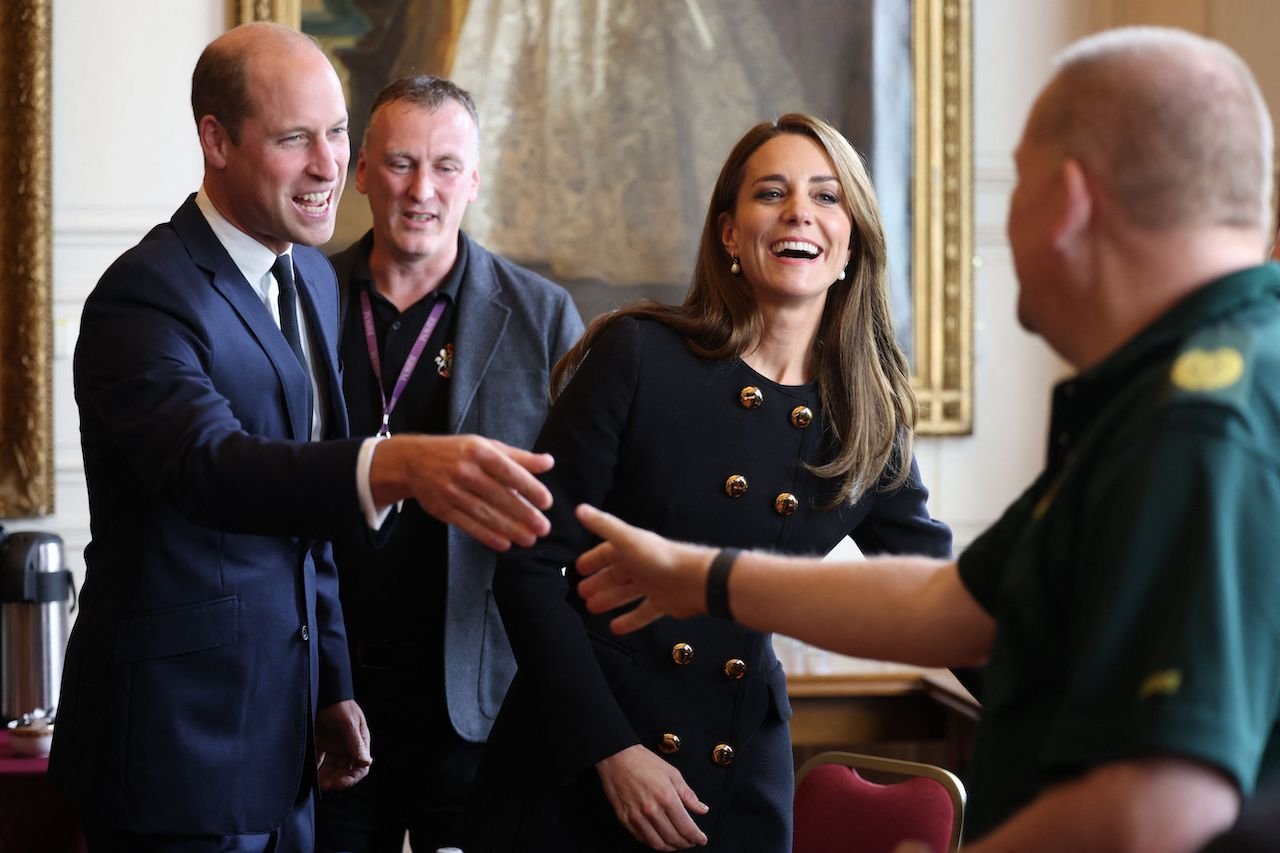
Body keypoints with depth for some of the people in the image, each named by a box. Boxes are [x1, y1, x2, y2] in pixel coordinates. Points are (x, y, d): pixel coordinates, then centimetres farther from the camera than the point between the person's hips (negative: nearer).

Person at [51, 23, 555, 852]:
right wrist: (398, 465, -53)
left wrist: (333, 685, 12)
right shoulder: (144, 298, -17)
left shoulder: (314, 278, 10)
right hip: (181, 748, -8)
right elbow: (210, 465, -37)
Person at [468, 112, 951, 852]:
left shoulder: (869, 417, 2)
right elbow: (531, 567, -8)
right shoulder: (639, 356, -9)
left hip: (738, 780, 4)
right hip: (572, 765, -3)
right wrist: (611, 749, -14)